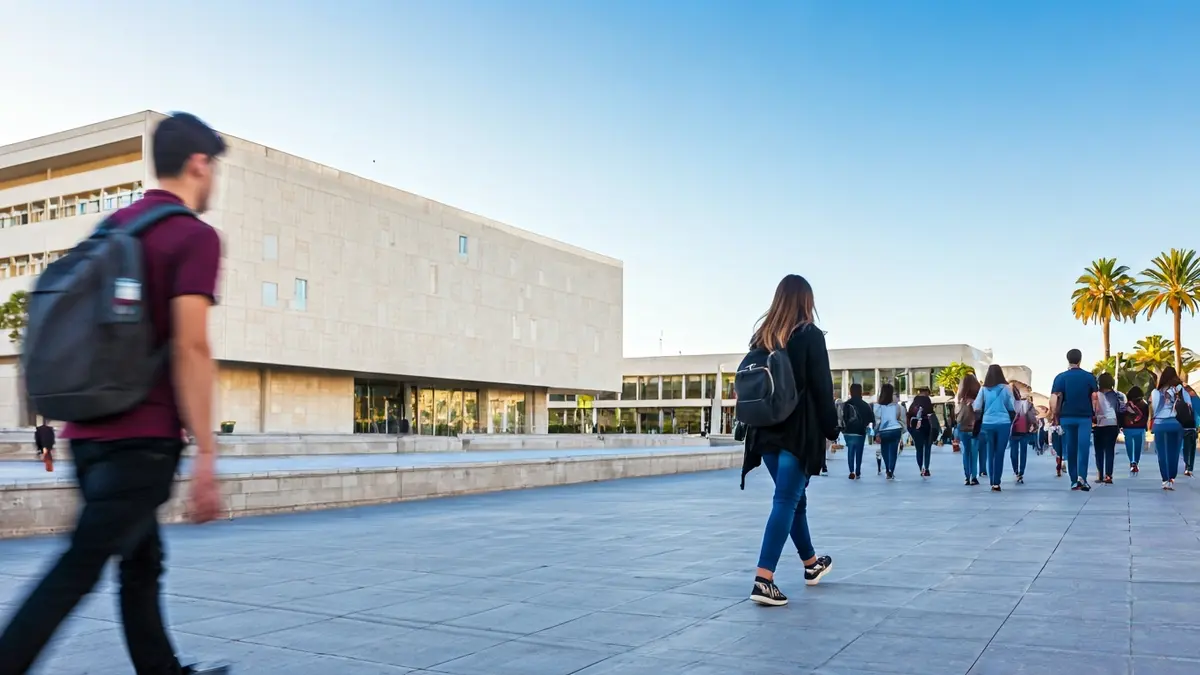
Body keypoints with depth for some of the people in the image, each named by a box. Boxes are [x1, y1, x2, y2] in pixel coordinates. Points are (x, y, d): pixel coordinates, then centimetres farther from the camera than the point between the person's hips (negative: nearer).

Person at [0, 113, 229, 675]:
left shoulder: (113, 226, 16)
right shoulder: (196, 236, -9)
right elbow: (190, 349, -17)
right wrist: (205, 453, -16)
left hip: (90, 430, 8)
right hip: (143, 437, -8)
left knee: (142, 561, 16)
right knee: (78, 570, -6)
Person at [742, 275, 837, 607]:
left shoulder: (761, 336, 9)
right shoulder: (810, 335, -6)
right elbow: (822, 388, -9)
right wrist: (831, 429, 0)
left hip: (767, 431, 6)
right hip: (799, 431, -6)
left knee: (794, 498, 19)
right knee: (786, 501, -6)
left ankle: (811, 564, 36)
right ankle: (763, 580, -14)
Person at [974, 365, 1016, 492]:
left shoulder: (984, 389, 0)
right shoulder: (1006, 388, -2)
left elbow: (977, 408, -2)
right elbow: (1012, 408, 1)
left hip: (988, 424, 2)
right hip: (1003, 423, -2)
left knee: (990, 453, 11)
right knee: (999, 453, 2)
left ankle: (992, 482, 13)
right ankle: (996, 483, -2)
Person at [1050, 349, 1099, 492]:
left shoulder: (1060, 377, -1)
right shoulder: (1090, 377, 1)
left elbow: (1056, 399, -5)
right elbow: (1094, 398, -1)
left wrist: (1056, 417, 1)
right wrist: (1094, 414, 9)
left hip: (1067, 417, 0)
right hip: (1085, 417, 0)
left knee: (1070, 448, 7)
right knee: (1083, 447, -2)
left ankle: (1074, 481, 10)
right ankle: (1082, 477, -17)